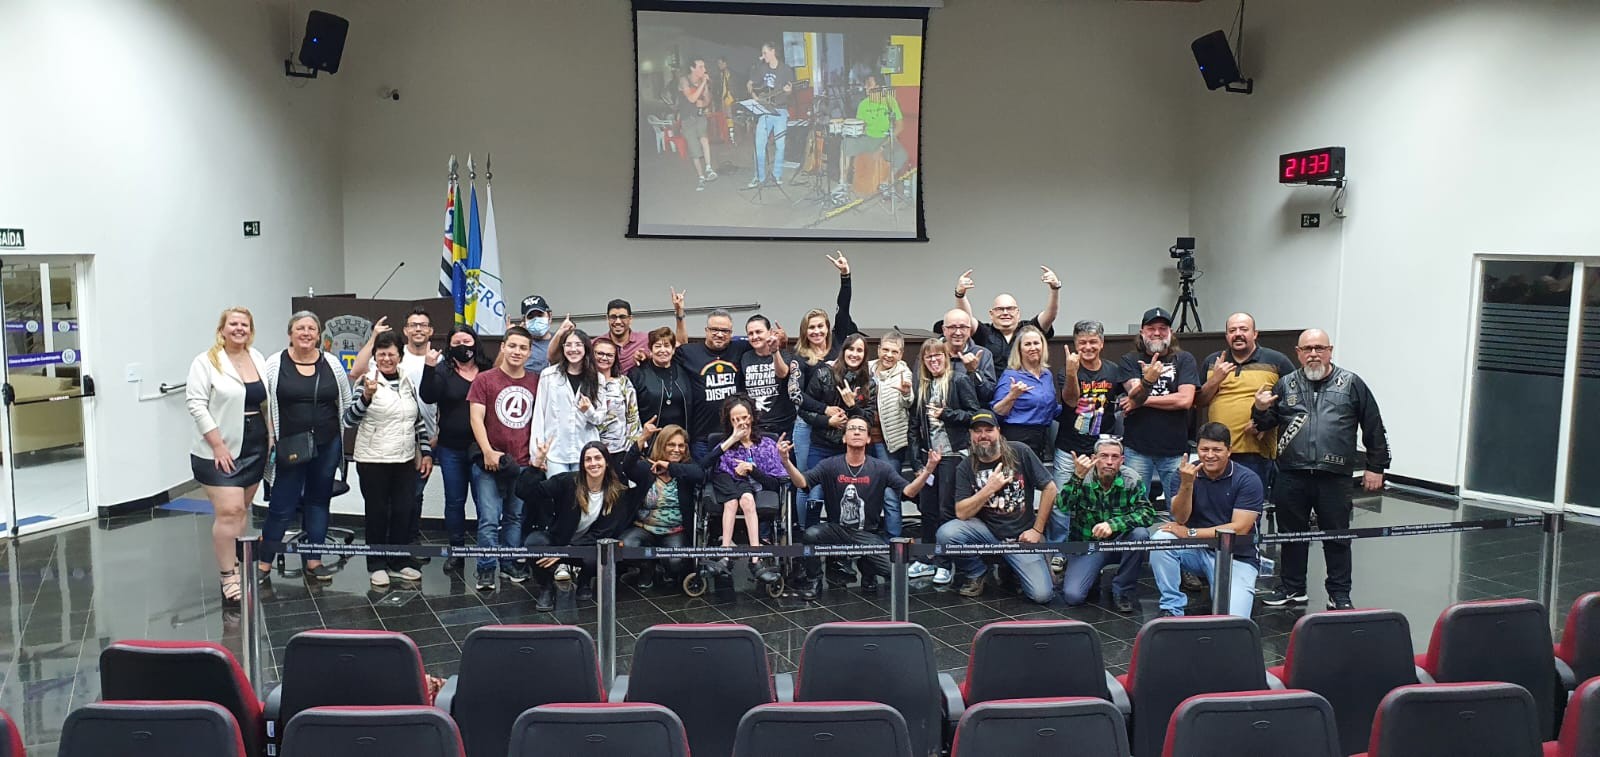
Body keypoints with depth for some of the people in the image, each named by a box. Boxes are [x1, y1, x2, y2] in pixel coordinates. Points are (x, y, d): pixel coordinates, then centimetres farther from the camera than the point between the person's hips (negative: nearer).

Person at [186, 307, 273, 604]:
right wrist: (217, 445, -16)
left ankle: (236, 562, 24)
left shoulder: (258, 359, 10)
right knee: (228, 512, -10)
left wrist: (270, 438, 9)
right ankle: (228, 578, -3)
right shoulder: (206, 361, -7)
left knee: (242, 508, 13)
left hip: (254, 449, 6)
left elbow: (269, 401, 16)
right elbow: (196, 404, -12)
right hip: (220, 451, -6)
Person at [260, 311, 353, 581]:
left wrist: (343, 437, 9)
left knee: (318, 501, 12)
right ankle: (264, 561, 17)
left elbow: (346, 402, 11)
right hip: (290, 447, -3)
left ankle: (313, 560, 22)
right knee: (282, 505, 1)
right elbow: (262, 403, -3)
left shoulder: (332, 363, 4)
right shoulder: (275, 364, -4)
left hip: (327, 445, 3)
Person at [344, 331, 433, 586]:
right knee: (377, 512, 5)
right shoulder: (367, 382, -6)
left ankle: (400, 561, 22)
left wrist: (426, 451, 8)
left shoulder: (407, 382, 7)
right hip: (374, 460, -4)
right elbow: (349, 419, -13)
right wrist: (366, 396, -29)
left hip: (406, 460, 4)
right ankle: (377, 565, 17)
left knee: (405, 511, 8)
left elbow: (419, 420, 14)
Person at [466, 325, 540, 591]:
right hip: (490, 463, -3)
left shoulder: (536, 383, 7)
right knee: (489, 519, -3)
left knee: (516, 517, 12)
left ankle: (510, 563, 24)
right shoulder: (485, 379, -1)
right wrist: (488, 451, -14)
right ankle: (486, 569, 7)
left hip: (524, 464, 3)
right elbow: (476, 418, -5)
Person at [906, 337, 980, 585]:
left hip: (952, 454, -6)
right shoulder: (922, 386, 13)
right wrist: (917, 453, 7)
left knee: (947, 510, -1)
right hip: (929, 454, 6)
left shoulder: (959, 381, -4)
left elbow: (975, 414, -8)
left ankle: (944, 565, 8)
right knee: (927, 508, 10)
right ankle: (927, 560, 21)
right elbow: (916, 422, 14)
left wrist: (946, 413, -15)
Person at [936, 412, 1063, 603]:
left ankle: (1012, 570, 18)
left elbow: (1050, 488, -1)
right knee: (946, 533, -29)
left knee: (1042, 594, -17)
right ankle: (975, 574, 1)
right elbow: (961, 513, -11)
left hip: (1021, 534, -1)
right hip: (986, 529, 1)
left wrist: (1037, 530, -3)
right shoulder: (966, 468, -2)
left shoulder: (1019, 452, -5)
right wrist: (989, 489, -22)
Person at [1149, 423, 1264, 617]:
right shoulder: (1188, 473, -1)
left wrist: (1190, 533, -18)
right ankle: (1172, 609, -14)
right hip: (1196, 550, 3)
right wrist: (1186, 484, -28)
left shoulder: (1248, 479, -10)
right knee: (1160, 538, -28)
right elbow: (1180, 519, -11)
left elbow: (1239, 529, -17)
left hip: (1236, 557, -3)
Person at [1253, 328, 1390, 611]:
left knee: (1337, 537, 6)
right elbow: (1266, 424, 14)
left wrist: (1375, 467, 4)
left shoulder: (1351, 384, 4)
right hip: (1292, 477, 2)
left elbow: (1374, 427, 6)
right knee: (1292, 534, 12)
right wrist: (1260, 410, -8)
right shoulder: (1286, 385, 9)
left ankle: (1340, 595, 17)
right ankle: (1291, 589, 24)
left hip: (1334, 477, -2)